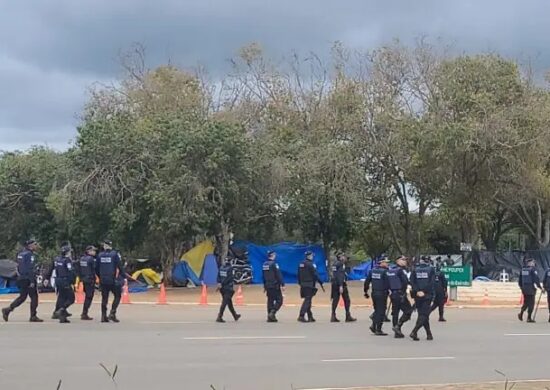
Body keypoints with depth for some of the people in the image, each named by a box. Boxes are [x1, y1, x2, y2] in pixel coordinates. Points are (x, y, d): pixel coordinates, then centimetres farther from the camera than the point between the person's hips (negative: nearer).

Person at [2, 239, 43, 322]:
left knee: (22, 297, 14)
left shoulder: (21, 253, 14)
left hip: (21, 279, 9)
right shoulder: (29, 254, -15)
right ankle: (33, 316, 2)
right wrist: (32, 281, -21)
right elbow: (30, 269, -21)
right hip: (28, 279, -9)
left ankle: (8, 309, 5)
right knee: (34, 297, 0)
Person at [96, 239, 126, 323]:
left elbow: (96, 269, 10)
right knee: (117, 296, 8)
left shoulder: (100, 255, 5)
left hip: (103, 281, 4)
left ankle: (103, 316, 11)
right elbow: (120, 267, -10)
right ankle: (112, 313, -4)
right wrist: (124, 277, -3)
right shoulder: (115, 254, -7)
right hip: (113, 280, -4)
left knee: (104, 298, 11)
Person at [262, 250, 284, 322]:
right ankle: (272, 313, -17)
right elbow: (279, 275, -16)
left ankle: (270, 317, 11)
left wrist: (265, 286, 25)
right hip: (275, 286, -8)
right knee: (279, 300, -3)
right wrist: (282, 285, -15)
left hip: (268, 286, 8)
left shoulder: (264, 265, 10)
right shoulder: (274, 264, -14)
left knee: (270, 301, 12)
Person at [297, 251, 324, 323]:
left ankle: (310, 317, 20)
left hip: (303, 285, 8)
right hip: (310, 285, -8)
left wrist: (300, 284, 22)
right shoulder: (311, 264, -13)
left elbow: (298, 275, 15)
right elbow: (315, 275, -13)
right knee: (307, 300, -8)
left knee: (308, 300, 15)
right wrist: (321, 284, -7)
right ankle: (301, 316, -17)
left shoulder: (301, 264, 11)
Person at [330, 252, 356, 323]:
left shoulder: (335, 264, 13)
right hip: (341, 283, -8)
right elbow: (340, 275, -20)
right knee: (346, 300, 2)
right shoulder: (341, 264, -13)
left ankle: (333, 317, 4)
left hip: (334, 283, 8)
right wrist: (341, 286, -24)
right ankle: (348, 317, 5)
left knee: (335, 300, 7)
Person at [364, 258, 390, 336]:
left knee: (377, 310, 21)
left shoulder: (372, 270, 8)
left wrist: (366, 291, 18)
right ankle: (378, 330, 2)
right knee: (381, 311, 0)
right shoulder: (385, 271, -12)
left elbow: (367, 281, 11)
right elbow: (388, 283, -17)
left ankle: (374, 325, 10)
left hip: (374, 293, 6)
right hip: (382, 293, -6)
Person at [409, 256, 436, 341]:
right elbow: (432, 283, -10)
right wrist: (425, 292, -7)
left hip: (417, 295, 3)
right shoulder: (431, 269, -1)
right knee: (424, 314, -3)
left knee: (422, 314, 13)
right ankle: (414, 332, -20)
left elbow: (412, 282, -6)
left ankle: (429, 334, 17)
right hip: (427, 295, -3)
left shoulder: (415, 270, 5)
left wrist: (417, 291, -10)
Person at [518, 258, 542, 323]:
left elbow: (519, 280, 14)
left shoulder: (522, 270, 10)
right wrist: (540, 287, -6)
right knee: (531, 303, 0)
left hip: (524, 289, 6)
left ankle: (521, 313, 5)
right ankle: (529, 318, -1)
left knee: (526, 302, 18)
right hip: (531, 289, -6)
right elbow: (536, 279, -15)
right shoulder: (533, 270, -9)